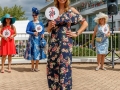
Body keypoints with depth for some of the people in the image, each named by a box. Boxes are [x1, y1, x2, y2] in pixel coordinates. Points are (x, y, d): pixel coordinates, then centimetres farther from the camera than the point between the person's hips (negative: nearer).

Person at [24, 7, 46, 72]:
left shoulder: (40, 23, 8)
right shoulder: (30, 23, 0)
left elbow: (43, 30, 12)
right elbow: (27, 31, -4)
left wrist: (42, 34, -8)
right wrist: (33, 33, -18)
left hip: (39, 40, 3)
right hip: (32, 39, -2)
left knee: (38, 53, 3)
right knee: (33, 53, -1)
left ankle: (36, 67, 14)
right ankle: (32, 67, 11)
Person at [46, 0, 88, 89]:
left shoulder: (71, 10, 3)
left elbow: (85, 23, 4)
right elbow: (48, 30, 15)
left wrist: (76, 34, -3)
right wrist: (50, 26, -6)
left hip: (65, 43, -3)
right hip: (53, 43, 4)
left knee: (64, 68, -4)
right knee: (52, 68, 5)